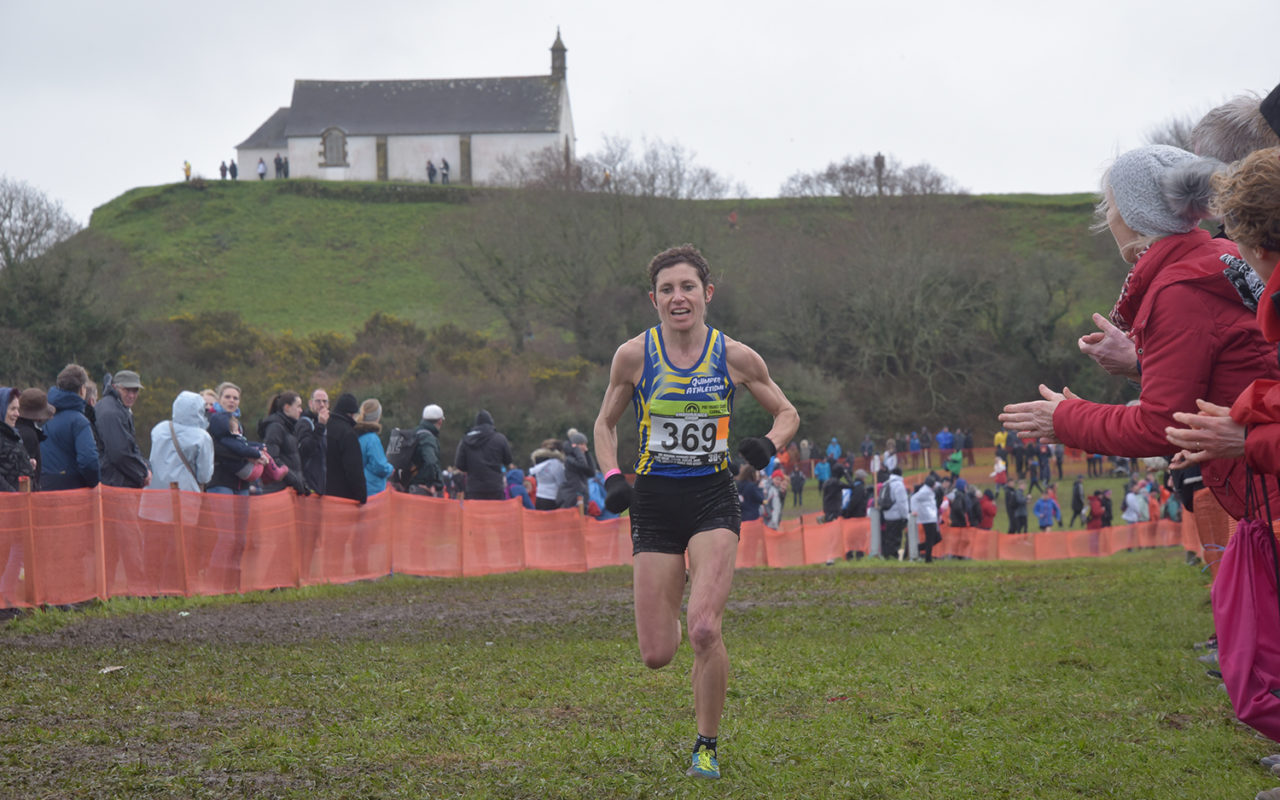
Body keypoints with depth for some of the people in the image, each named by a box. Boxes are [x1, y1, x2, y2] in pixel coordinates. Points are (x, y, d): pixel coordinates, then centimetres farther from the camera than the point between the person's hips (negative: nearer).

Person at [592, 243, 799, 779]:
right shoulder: (634, 356, -3)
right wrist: (611, 476, -4)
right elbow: (605, 423, 13)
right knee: (657, 655, -2)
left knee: (704, 630, -21)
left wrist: (769, 445, -9)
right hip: (654, 503, 1)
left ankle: (707, 745, 2)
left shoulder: (735, 357, -3)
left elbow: (787, 413, 12)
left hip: (713, 499, -1)